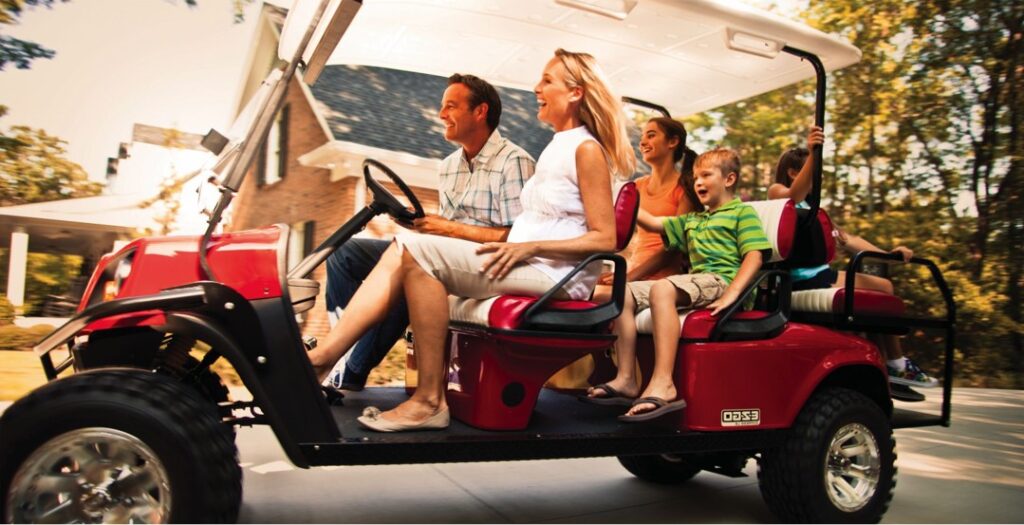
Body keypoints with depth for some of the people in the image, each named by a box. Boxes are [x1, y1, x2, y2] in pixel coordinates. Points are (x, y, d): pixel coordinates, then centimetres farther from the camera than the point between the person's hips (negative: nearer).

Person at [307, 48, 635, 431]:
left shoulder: (587, 149, -4)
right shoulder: (556, 148, 24)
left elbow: (605, 239, -11)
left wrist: (530, 247, -19)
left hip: (556, 275, -9)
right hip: (524, 267, 9)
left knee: (418, 252, -22)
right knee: (404, 252, -6)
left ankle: (430, 401, -21)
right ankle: (323, 357, -18)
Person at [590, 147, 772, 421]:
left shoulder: (743, 212, 6)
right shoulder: (691, 221, 30)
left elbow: (754, 256, -7)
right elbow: (654, 223, 27)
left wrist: (731, 294, -22)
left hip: (721, 280, -8)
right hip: (696, 281, 8)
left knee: (661, 289, -36)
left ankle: (663, 384, -43)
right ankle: (626, 378, -12)